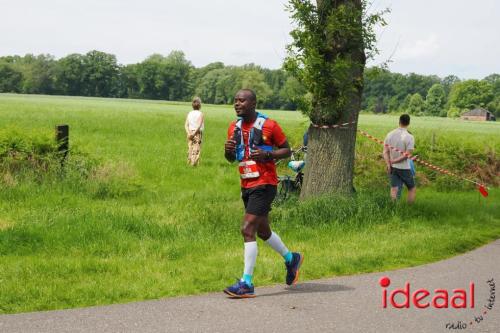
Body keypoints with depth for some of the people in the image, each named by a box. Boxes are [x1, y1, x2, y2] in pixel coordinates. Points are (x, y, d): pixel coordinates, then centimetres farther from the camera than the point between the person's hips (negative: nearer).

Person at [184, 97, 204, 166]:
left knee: (190, 148, 11)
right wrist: (194, 133, -16)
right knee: (196, 149, -3)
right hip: (197, 133, -4)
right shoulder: (200, 114, -6)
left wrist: (188, 133, -10)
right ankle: (194, 163, -9)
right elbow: (199, 125, -17)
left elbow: (186, 125, -2)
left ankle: (189, 162, 12)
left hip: (190, 133, 5)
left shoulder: (189, 114, 7)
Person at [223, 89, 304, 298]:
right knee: (262, 231, 19)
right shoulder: (234, 127, 9)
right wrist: (228, 151, -5)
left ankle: (247, 283, -11)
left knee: (247, 229, -15)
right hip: (246, 185, 8)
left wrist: (267, 154, -20)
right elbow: (231, 158, 18)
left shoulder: (269, 125, -9)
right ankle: (291, 259, 43)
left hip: (264, 184, -8)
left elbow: (287, 151, -3)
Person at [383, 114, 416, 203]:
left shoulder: (390, 134, 1)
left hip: (393, 167, 5)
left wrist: (388, 163, -6)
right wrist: (394, 161, -10)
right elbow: (407, 155, -18)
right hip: (404, 168, -4)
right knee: (412, 189, 11)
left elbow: (385, 151, -1)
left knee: (394, 189, 7)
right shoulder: (409, 137, -15)